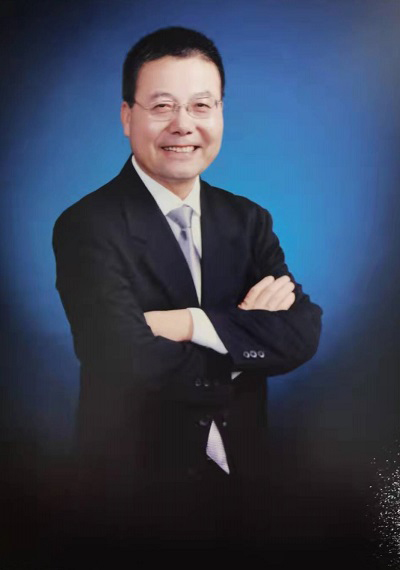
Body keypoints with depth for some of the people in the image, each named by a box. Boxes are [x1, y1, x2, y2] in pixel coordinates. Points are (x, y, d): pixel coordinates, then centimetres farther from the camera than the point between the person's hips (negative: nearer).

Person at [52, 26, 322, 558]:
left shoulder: (248, 221, 2)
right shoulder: (87, 228, -15)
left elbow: (303, 334, -10)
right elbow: (135, 366, -26)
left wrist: (195, 324, -22)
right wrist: (248, 331, -14)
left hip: (243, 482, 5)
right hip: (139, 495, -5)